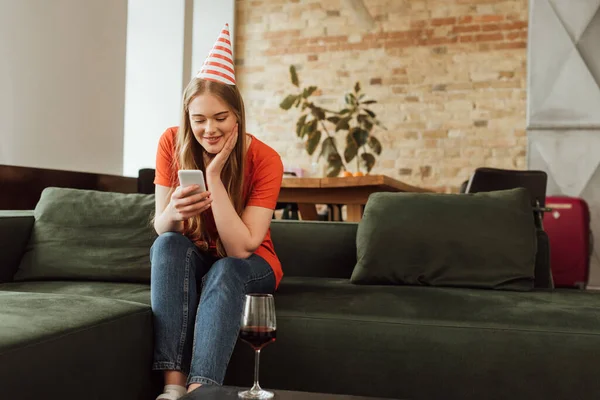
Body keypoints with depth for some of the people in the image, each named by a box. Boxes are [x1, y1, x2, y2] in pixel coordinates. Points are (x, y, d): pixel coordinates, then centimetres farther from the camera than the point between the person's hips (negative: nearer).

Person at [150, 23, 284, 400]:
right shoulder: (172, 143, -15)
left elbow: (240, 248, -26)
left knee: (223, 272, -35)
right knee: (169, 245, -30)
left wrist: (214, 175, -34)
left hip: (248, 266, -2)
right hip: (189, 262, 2)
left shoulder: (265, 159, -23)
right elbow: (161, 229, -13)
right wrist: (173, 211, -38)